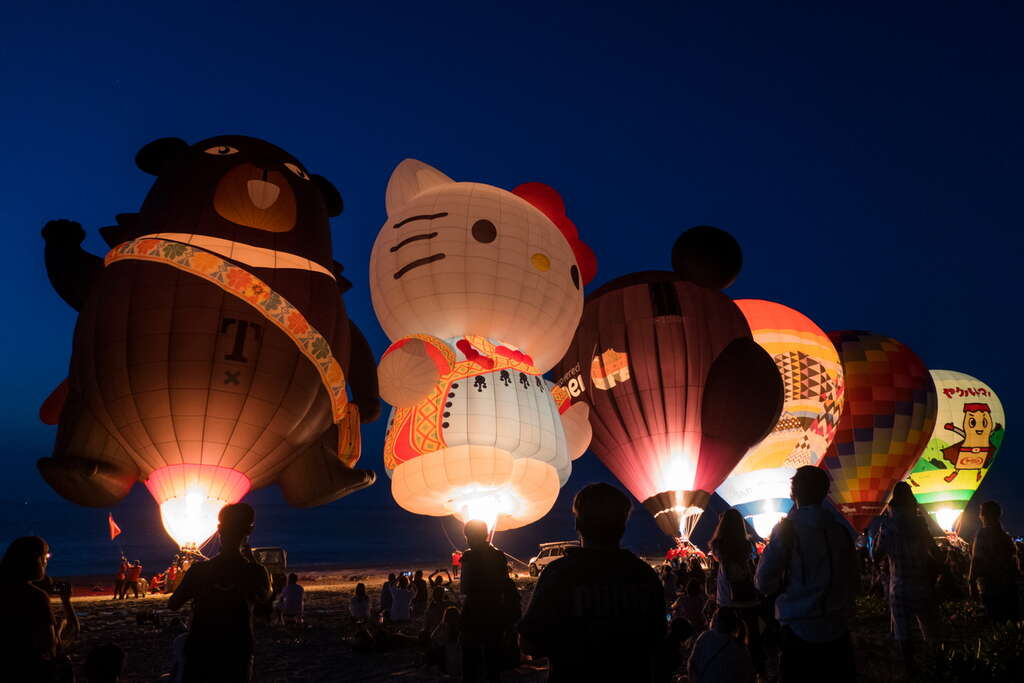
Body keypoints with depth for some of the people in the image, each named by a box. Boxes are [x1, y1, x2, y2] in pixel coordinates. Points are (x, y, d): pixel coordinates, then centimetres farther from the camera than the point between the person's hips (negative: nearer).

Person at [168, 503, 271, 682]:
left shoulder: (198, 570, -10)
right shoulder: (256, 572, -11)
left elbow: (172, 605, 2)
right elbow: (265, 595, 12)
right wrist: (252, 561, 16)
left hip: (199, 655, 1)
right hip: (237, 659, 0)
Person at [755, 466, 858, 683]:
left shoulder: (787, 528, -11)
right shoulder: (840, 529, 3)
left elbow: (764, 583, -11)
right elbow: (853, 581, 11)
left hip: (801, 631, -4)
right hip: (838, 630, 4)